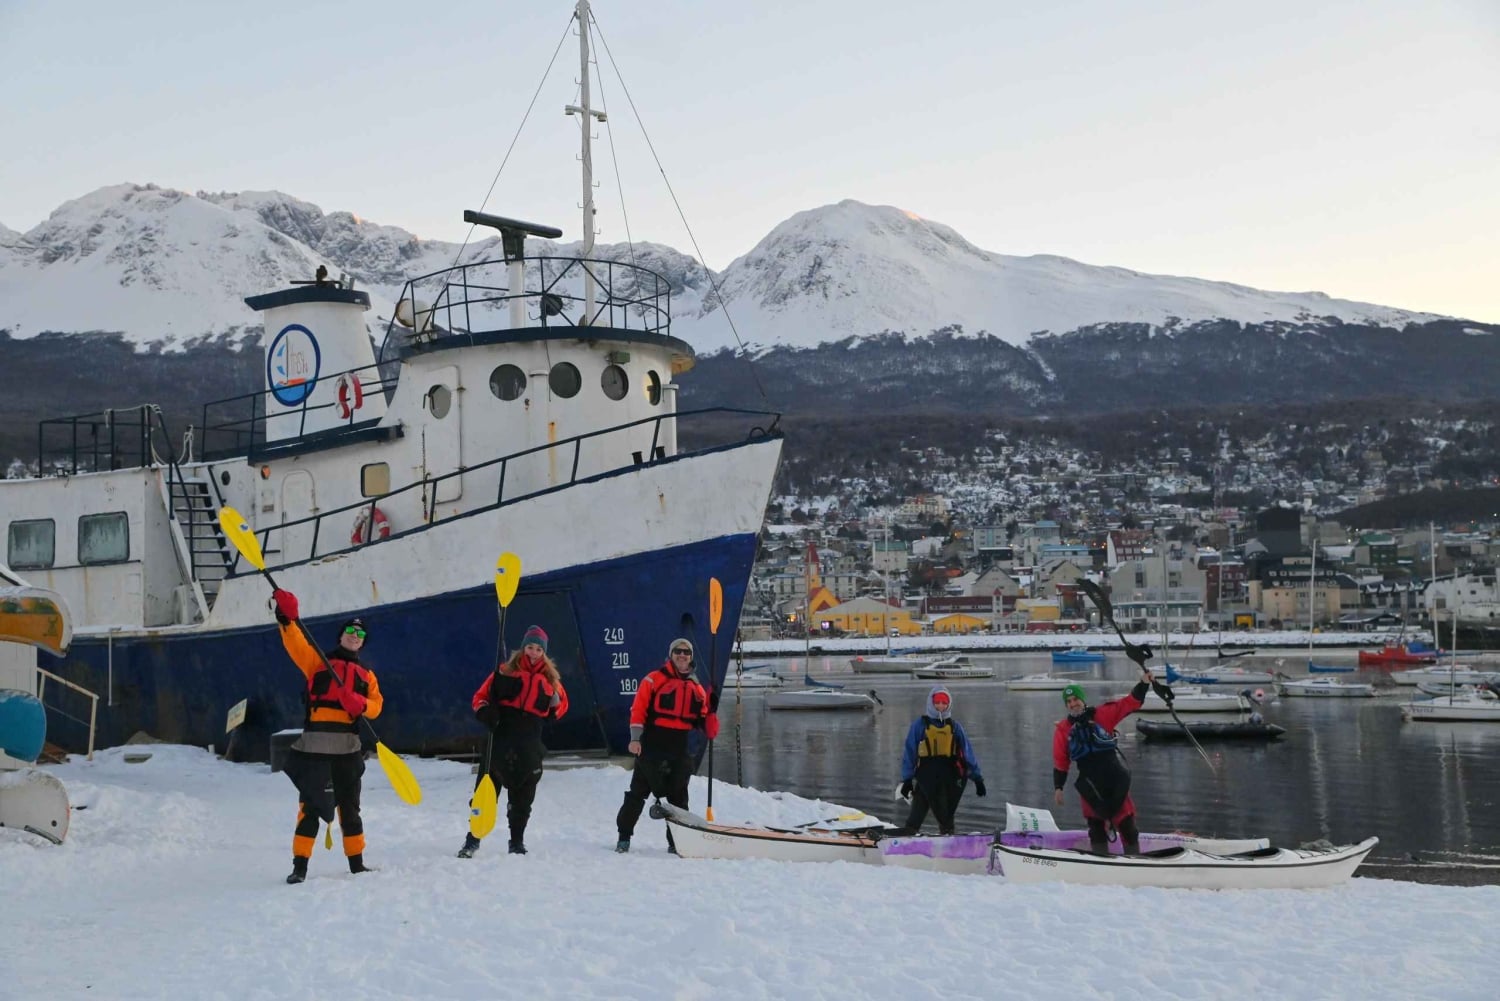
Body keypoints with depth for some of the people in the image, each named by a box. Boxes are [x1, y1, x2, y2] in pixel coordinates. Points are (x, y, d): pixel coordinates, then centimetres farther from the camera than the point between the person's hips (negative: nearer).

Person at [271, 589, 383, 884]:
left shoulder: (366, 675, 20)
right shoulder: (318, 661, 9)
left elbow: (376, 705, 8)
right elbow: (295, 644, -8)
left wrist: (361, 704, -15)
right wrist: (287, 618, -25)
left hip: (348, 748, 3)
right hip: (315, 745, -3)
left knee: (349, 806, 10)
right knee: (310, 805, -6)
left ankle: (357, 863, 19)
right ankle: (300, 865, -2)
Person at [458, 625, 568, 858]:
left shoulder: (550, 677, 8)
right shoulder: (505, 670, 1)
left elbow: (561, 706, 21)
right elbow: (480, 697, 3)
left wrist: (554, 704, -1)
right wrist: (484, 712, -17)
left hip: (529, 745, 2)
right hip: (500, 739, -2)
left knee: (522, 797, 11)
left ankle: (517, 842, 24)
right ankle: (472, 839, 9)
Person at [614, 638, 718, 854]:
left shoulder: (696, 688, 13)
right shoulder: (654, 679, -1)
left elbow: (703, 720, 12)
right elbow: (638, 709, -7)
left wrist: (711, 730, -10)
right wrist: (635, 738, -15)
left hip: (680, 750, 4)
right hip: (652, 747, -4)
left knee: (678, 796, 9)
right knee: (638, 792, 2)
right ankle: (624, 836, 12)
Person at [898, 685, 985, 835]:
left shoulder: (954, 726, 10)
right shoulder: (920, 724, 1)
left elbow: (967, 751, 11)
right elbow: (910, 752, 1)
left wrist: (977, 777, 6)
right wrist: (907, 779, -4)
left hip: (949, 776, 3)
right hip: (926, 774, -3)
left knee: (946, 815, 10)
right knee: (918, 812, -8)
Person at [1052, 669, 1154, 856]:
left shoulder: (1102, 715, 2)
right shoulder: (1063, 729, 4)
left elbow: (1129, 703, -2)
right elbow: (1060, 761, 8)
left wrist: (1143, 684, -15)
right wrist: (1058, 787, 5)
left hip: (1116, 778, -1)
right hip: (1090, 784, 1)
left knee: (1126, 822, 2)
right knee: (1096, 825, 5)